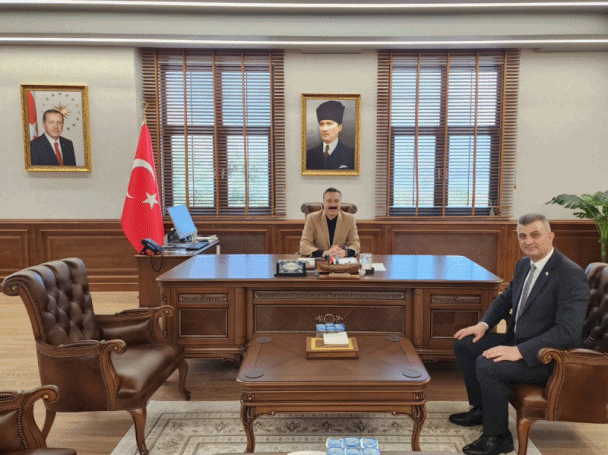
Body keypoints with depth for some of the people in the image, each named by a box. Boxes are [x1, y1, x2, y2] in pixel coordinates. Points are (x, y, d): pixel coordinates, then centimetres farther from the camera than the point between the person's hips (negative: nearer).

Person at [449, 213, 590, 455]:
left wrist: (519, 351, -32)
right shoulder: (524, 264, 5)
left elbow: (568, 331, -29)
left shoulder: (571, 274, -21)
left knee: (487, 365, -28)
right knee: (463, 343, 5)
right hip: (516, 340, 9)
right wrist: (484, 324, 2)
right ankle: (481, 409, 20)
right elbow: (505, 298, 19)